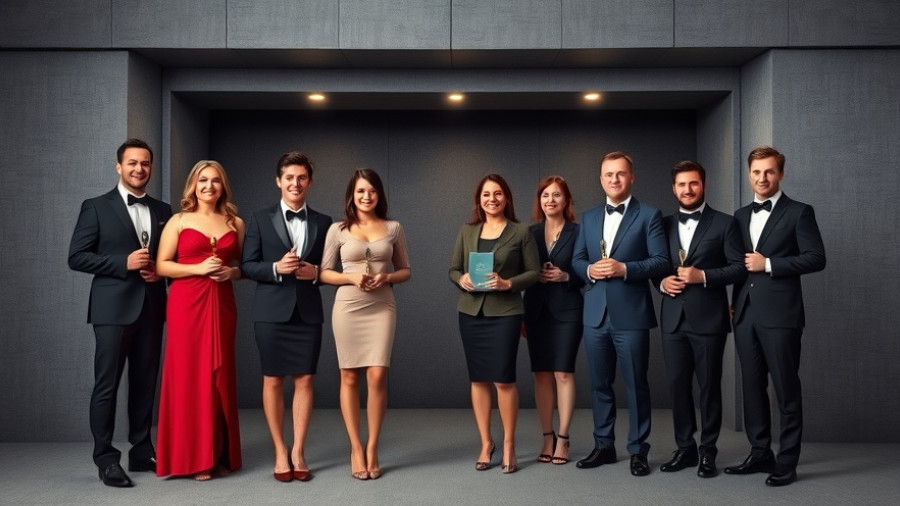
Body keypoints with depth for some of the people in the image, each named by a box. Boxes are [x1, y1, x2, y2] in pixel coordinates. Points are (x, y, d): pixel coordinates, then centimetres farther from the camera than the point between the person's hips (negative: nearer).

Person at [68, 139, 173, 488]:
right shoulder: (96, 207, 1)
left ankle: (142, 452, 19)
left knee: (145, 383, 9)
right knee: (107, 385, -2)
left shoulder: (163, 211, 13)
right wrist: (124, 263, -15)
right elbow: (76, 257, -5)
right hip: (113, 308, -4)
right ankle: (106, 459, 6)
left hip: (151, 308, 4)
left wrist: (160, 271, -4)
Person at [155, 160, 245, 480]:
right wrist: (198, 268, -14)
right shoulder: (179, 221, 4)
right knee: (189, 375, -3)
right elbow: (161, 265, -1)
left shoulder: (236, 223, 11)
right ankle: (192, 457, 4)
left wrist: (231, 272, -4)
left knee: (220, 375, 4)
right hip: (187, 304, -2)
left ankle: (221, 455, 12)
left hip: (222, 304, 3)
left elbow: (244, 266, 17)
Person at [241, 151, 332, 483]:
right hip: (272, 312, -1)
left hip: (308, 312, 1)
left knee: (304, 381, 3)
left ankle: (298, 452, 13)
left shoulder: (323, 223, 9)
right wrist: (276, 267, -15)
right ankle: (280, 452, 15)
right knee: (273, 381, 4)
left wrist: (316, 272, -9)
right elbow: (247, 266, 1)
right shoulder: (260, 220, 5)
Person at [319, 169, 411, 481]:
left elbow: (405, 270, 12)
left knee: (377, 376, -7)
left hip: (382, 308, 0)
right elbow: (324, 273, 5)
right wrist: (352, 277, -12)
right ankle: (356, 449, 13)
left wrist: (388, 277, -9)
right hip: (348, 308, 0)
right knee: (350, 377, 3)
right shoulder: (338, 230, 3)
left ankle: (372, 448, 7)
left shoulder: (394, 228, 7)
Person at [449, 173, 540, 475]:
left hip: (505, 313, -3)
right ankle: (485, 443, 19)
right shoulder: (467, 232, 9)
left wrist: (509, 283, -15)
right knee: (478, 379, 7)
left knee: (504, 379, -5)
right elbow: (453, 269, 13)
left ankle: (509, 444, 13)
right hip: (470, 312, 4)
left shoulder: (521, 232, 0)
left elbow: (534, 272, 0)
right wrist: (461, 279, -9)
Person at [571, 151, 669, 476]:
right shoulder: (589, 218, 14)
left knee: (636, 385, 3)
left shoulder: (649, 215, -1)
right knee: (600, 384, 12)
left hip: (631, 315, -5)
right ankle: (604, 446, 24)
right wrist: (590, 269, -8)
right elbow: (576, 259, 13)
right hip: (595, 314, 5)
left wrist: (624, 269, -20)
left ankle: (638, 451, 14)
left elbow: (661, 261, -7)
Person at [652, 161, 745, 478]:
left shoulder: (724, 223, 0)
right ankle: (685, 448, 21)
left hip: (707, 318, -4)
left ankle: (707, 451, 16)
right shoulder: (664, 225, 12)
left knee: (709, 385, 4)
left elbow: (740, 267, -5)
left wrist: (703, 276, -17)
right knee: (678, 385, 8)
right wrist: (662, 282, -4)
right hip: (673, 318, 4)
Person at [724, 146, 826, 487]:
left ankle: (787, 462, 8)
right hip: (746, 315, 6)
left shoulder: (799, 213, -1)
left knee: (786, 390, 0)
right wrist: (735, 301, 10)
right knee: (752, 387, 10)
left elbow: (816, 258, -8)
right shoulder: (741, 215, 16)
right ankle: (760, 454, 20)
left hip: (780, 314, -6)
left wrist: (768, 263, -14)